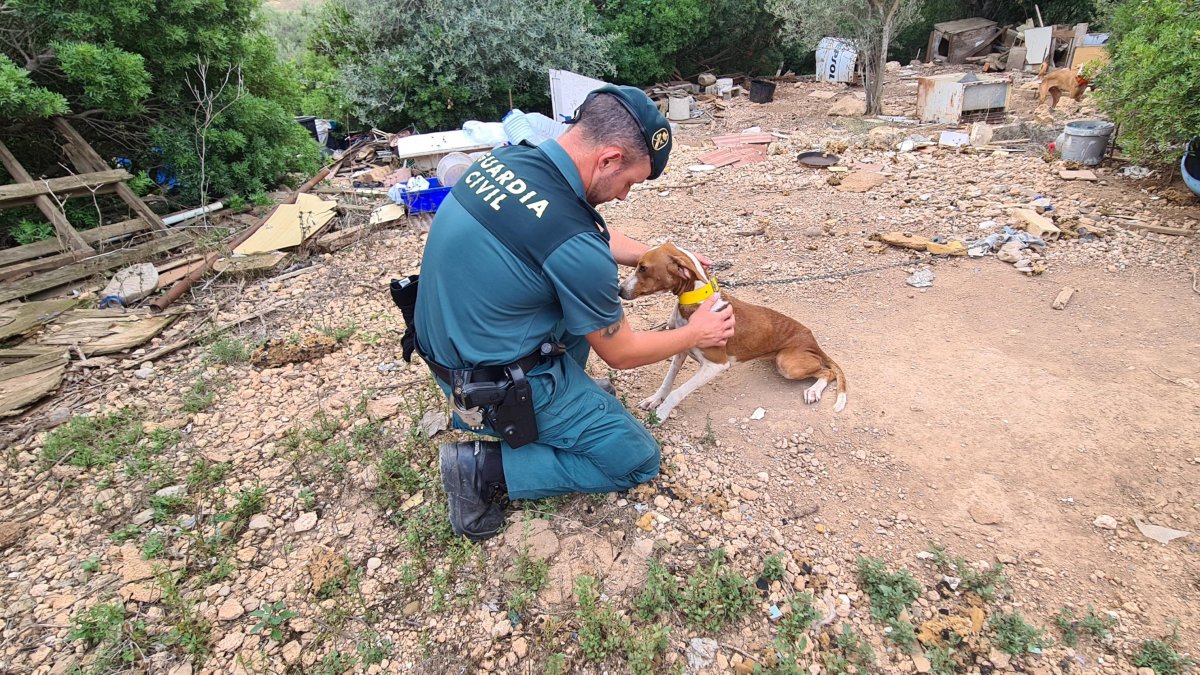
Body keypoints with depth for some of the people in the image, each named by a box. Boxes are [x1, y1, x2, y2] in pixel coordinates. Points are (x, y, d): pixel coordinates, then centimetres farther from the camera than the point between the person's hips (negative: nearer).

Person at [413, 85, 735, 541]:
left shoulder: (506, 158, -5)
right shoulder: (574, 244, -30)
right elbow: (621, 353, -11)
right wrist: (695, 335, 5)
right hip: (496, 387, -8)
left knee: (591, 290, 19)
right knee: (638, 460, 3)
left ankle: (572, 396, 21)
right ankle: (485, 466, -2)